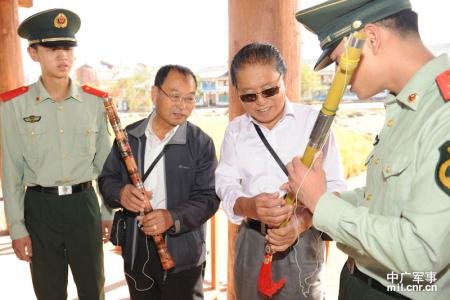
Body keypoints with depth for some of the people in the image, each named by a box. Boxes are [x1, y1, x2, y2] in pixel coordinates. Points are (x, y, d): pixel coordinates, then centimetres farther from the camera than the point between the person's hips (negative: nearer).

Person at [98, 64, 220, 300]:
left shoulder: (201, 143, -10)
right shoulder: (129, 136, 0)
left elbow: (208, 197, -13)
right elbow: (106, 178, 5)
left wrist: (173, 218, -29)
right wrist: (120, 193, -18)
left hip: (183, 255, -3)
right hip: (136, 251, 3)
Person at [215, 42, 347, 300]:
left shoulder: (314, 121, -6)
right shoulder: (235, 130, 6)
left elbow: (334, 186, -10)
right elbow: (226, 183, -3)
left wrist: (302, 220, -28)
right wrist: (249, 206, -25)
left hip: (302, 241, -3)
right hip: (250, 240, 4)